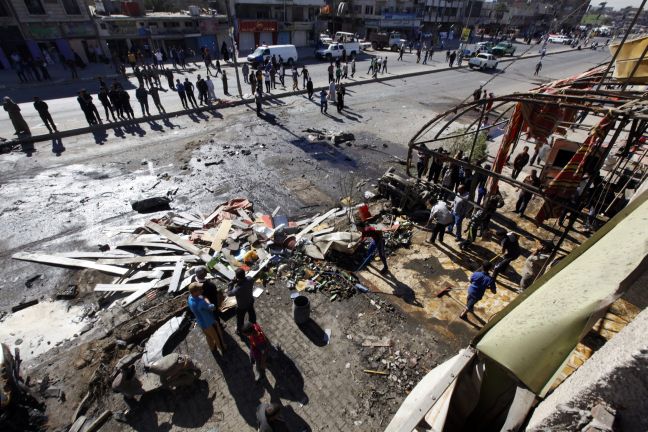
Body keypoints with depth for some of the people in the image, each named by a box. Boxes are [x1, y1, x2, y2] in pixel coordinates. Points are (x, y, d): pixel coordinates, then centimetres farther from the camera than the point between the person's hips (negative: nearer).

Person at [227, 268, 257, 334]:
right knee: (251, 313, 32)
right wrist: (239, 281, -12)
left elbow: (229, 293, -25)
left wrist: (232, 283, -25)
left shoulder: (238, 288, -43)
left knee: (240, 319, 24)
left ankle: (239, 331, 51)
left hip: (242, 306, -5)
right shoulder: (250, 279, -28)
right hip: (250, 301, 5)